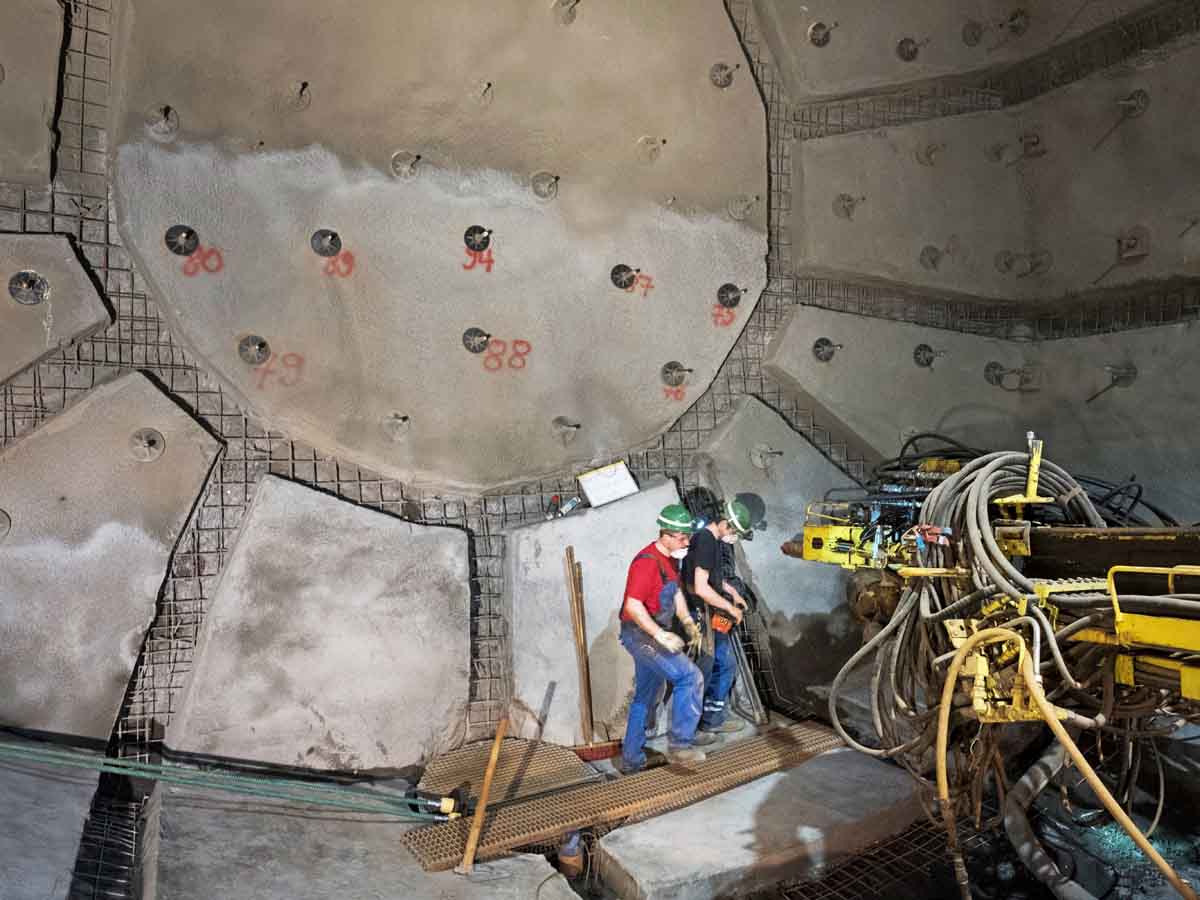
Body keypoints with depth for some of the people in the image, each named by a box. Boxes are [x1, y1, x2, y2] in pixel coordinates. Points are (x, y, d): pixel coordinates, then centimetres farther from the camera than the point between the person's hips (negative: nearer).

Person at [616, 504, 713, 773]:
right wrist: (660, 634, -30)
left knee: (644, 698, 16)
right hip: (641, 634, -10)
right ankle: (679, 744, -10)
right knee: (689, 677, -17)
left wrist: (688, 622, 9)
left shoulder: (671, 558, 10)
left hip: (653, 635, 10)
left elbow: (676, 592, 23)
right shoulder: (647, 561, -21)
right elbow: (633, 605, -27)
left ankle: (631, 759, 25)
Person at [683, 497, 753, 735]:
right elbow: (701, 588, -27)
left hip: (712, 616, 10)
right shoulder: (705, 541, -21)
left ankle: (715, 717, 25)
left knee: (726, 664, 15)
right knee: (703, 672, 1)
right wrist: (730, 608, -17)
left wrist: (732, 592, 14)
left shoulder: (713, 540, 10)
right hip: (701, 616, -10)